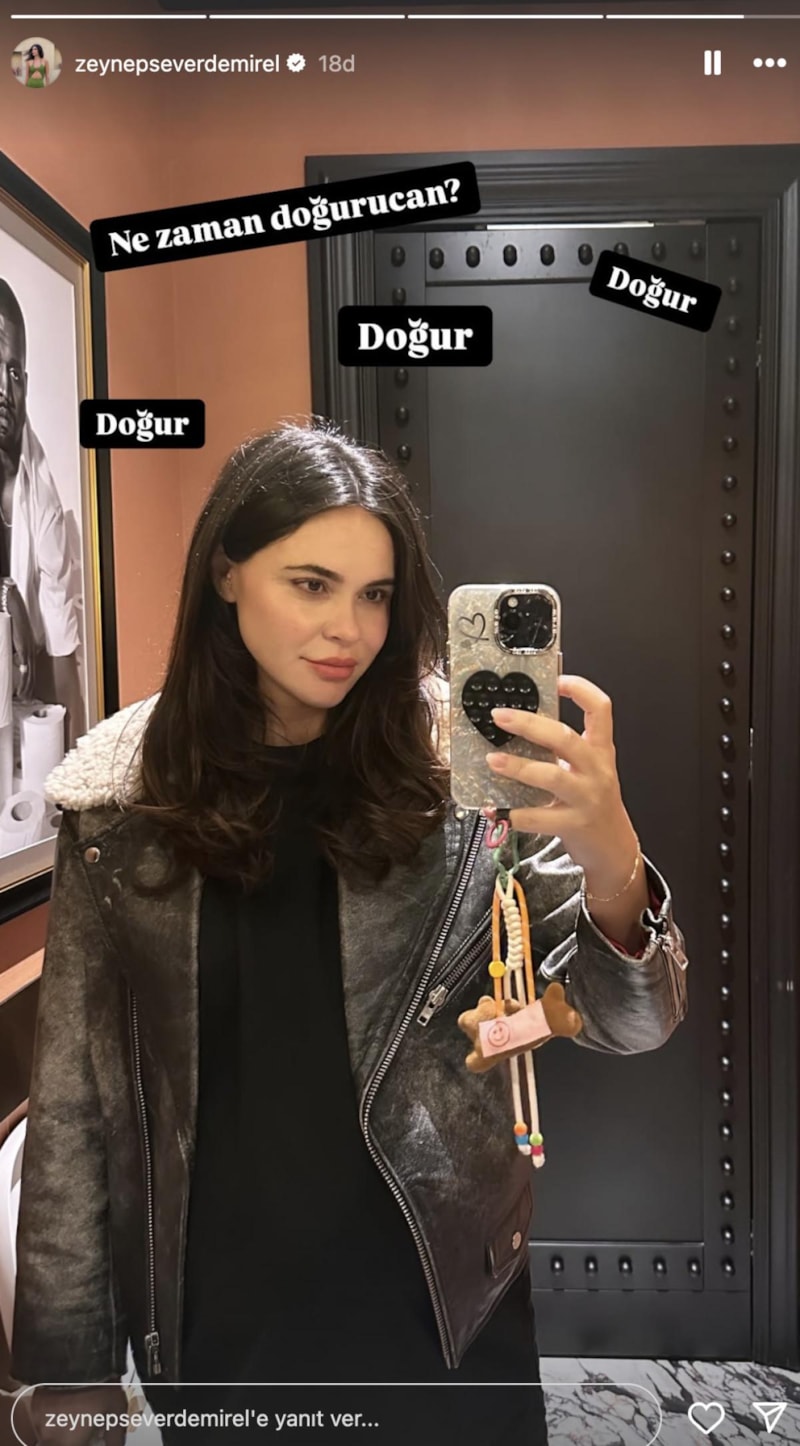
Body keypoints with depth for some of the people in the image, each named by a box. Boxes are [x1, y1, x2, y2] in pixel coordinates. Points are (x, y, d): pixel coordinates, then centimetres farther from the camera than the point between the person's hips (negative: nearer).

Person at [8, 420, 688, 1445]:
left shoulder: (461, 767, -12)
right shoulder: (121, 797, -9)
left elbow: (633, 1021, -14)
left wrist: (610, 861, -34)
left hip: (437, 1303, 0)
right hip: (209, 1321, 1)